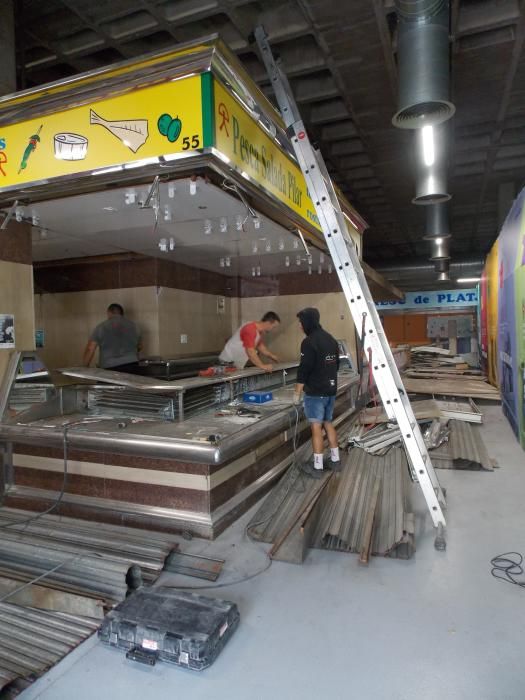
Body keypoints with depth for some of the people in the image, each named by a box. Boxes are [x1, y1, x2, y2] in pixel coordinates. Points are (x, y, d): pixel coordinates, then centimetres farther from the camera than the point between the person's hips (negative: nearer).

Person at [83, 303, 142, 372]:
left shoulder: (102, 327, 2)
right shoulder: (132, 325, 13)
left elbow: (90, 349, -2)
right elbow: (138, 347, 25)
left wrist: (86, 367, 9)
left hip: (110, 369, -3)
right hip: (132, 366, 3)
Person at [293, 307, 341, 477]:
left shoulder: (309, 341, -16)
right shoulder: (331, 339, 10)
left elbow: (304, 369, -18)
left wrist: (297, 393, -11)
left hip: (315, 392, -8)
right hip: (331, 390, 8)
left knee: (316, 427, -2)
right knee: (328, 424, 17)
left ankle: (317, 467, 4)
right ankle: (335, 460, 24)